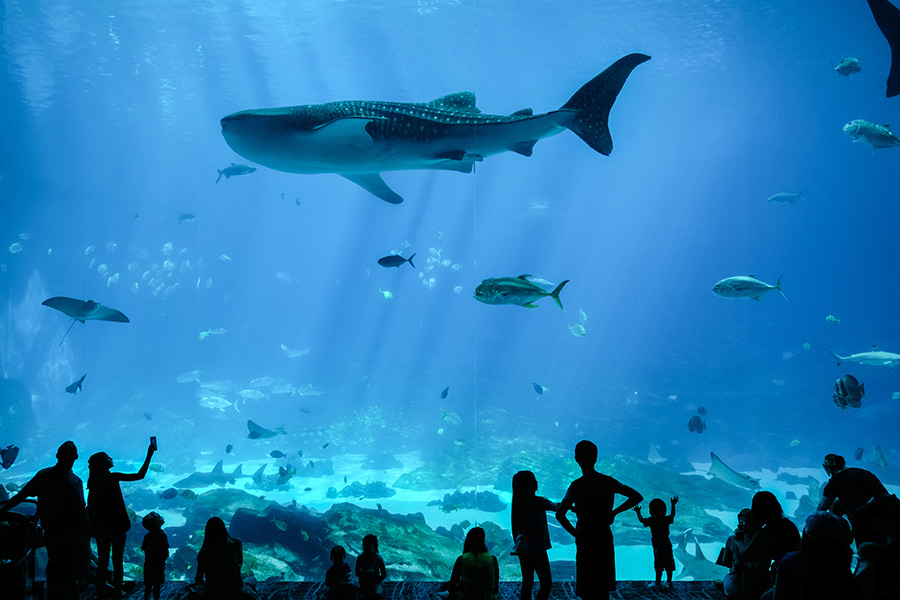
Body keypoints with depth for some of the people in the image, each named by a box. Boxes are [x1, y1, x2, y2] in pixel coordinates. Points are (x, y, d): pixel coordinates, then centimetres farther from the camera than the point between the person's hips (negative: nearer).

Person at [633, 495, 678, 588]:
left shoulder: (651, 520, -12)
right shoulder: (667, 519, -1)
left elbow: (641, 520, 5)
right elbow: (672, 514, 21)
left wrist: (638, 512, 22)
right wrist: (673, 505, 33)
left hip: (657, 545, -4)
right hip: (667, 544, 4)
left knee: (658, 566, -2)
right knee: (669, 565, 12)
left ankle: (658, 583, 1)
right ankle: (669, 581, 20)